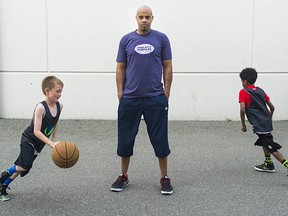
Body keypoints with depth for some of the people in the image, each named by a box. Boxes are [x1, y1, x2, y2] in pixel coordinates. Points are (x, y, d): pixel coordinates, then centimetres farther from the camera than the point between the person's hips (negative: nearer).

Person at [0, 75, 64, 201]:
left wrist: (54, 139, 11)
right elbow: (36, 131, -31)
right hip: (28, 140, -7)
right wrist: (51, 143, -37)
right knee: (26, 165, -26)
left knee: (22, 167, 12)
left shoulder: (59, 106, -7)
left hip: (39, 143, 7)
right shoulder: (41, 107, -28)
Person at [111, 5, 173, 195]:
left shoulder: (161, 39, 2)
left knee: (160, 139, 3)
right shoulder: (127, 40, 5)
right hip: (130, 99, 2)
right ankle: (124, 176, 24)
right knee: (125, 139, 8)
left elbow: (167, 67, 3)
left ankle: (165, 178, 17)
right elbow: (121, 68, 7)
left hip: (155, 99, -1)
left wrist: (166, 93, -2)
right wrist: (120, 93, 1)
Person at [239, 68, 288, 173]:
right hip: (267, 123, 8)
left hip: (259, 125, -8)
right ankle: (268, 164, 36)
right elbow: (272, 107, 13)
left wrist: (243, 124, -4)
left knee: (272, 148, -5)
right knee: (264, 142, 27)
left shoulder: (243, 92, -6)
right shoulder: (260, 91, 13)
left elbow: (242, 110, -16)